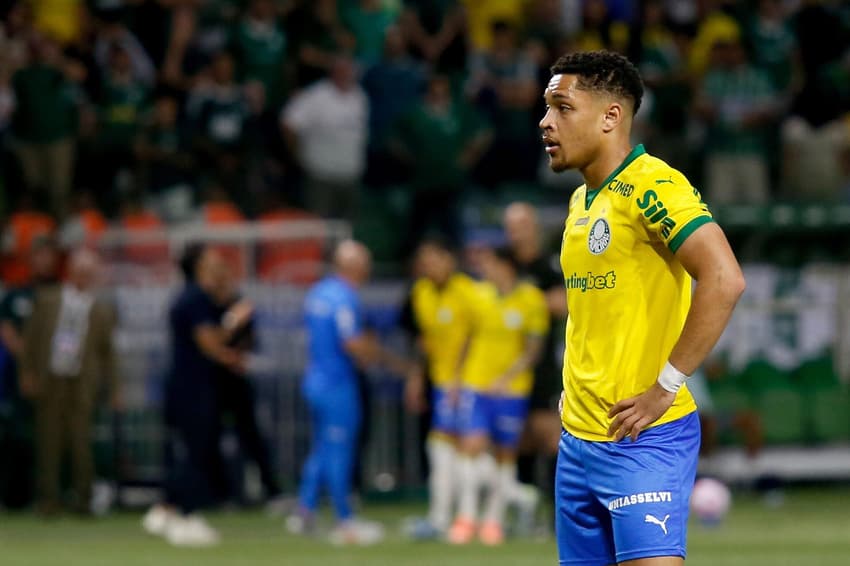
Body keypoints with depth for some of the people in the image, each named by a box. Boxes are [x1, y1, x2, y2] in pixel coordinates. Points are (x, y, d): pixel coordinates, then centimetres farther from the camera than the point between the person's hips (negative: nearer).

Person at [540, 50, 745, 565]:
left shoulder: (651, 186, -12)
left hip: (643, 439, -9)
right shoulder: (582, 200, 15)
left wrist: (665, 387, -20)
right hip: (579, 439, 9)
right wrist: (577, 394, 13)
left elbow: (724, 281, -23)